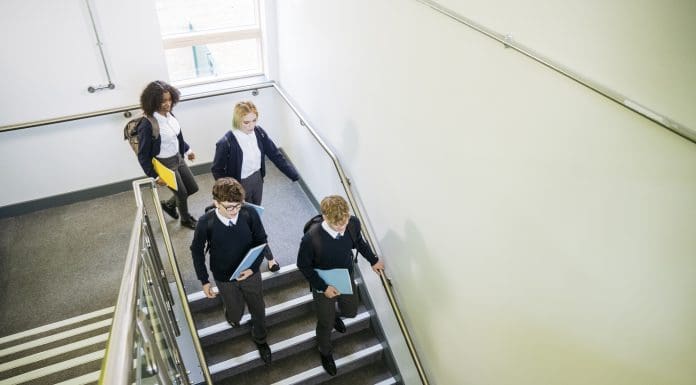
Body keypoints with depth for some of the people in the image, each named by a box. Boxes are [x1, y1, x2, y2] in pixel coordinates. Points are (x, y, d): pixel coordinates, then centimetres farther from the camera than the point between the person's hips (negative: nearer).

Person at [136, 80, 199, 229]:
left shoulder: (169, 114, -9)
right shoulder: (147, 125, -27)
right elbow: (143, 156, -18)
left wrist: (187, 150, 21)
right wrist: (155, 176, -16)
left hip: (178, 158, 7)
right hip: (165, 164, -7)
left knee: (193, 188, 19)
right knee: (182, 193, 13)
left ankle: (169, 204, 45)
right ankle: (186, 219, 43)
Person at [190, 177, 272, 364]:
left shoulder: (250, 213, -24)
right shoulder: (205, 223, -25)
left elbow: (261, 241, -8)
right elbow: (196, 251, -8)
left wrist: (253, 267, -19)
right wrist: (204, 281, -4)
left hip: (251, 274, 1)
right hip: (225, 278, -1)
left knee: (258, 309, 20)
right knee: (235, 313, 20)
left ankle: (260, 339, 51)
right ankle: (231, 314, 59)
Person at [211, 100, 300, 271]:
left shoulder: (259, 133, -14)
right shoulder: (226, 143, -27)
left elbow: (275, 155, -8)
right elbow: (216, 169, -14)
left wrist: (295, 176, -12)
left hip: (257, 180, 5)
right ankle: (268, 255, 27)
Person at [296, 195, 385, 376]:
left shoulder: (353, 223, -25)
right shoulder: (311, 238, -37)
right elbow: (303, 265, -19)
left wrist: (373, 260, 11)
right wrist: (324, 287, -21)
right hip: (323, 287, -4)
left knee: (351, 312, 29)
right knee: (326, 324, 21)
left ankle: (334, 315, 66)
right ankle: (325, 353, 53)